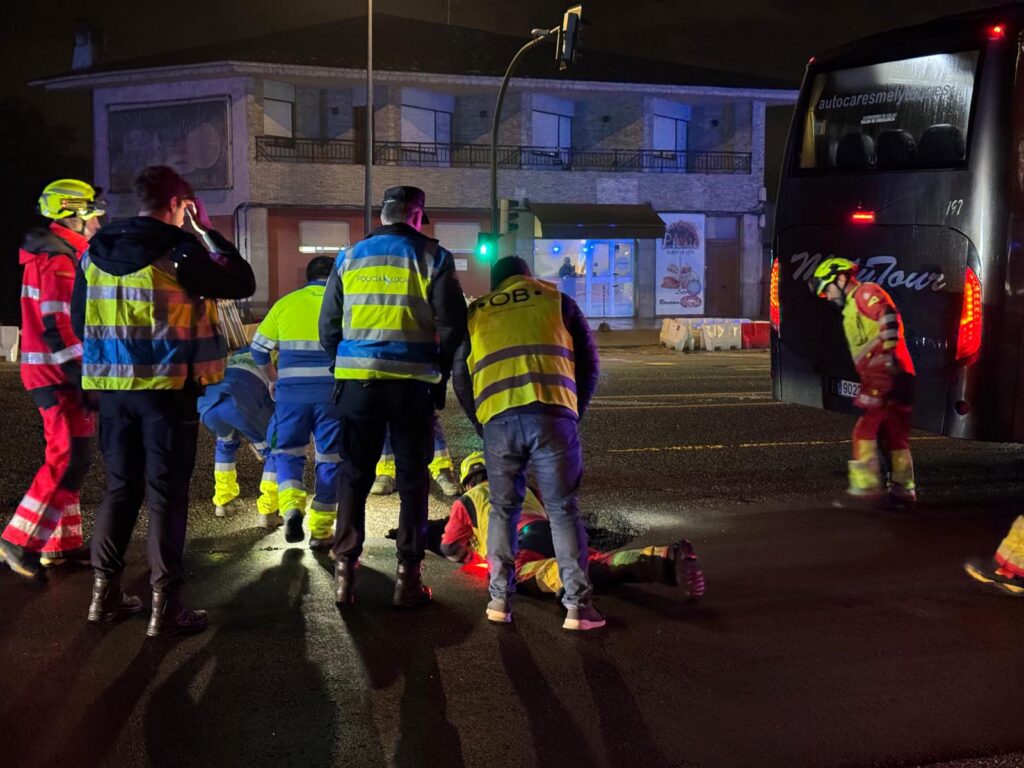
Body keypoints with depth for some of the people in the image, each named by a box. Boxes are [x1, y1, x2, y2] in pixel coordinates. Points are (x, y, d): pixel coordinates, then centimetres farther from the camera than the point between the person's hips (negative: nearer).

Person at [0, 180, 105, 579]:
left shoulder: (58, 256, 17)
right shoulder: (58, 261, -15)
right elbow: (58, 329, -22)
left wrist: (84, 374, 20)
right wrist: (84, 379, -21)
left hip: (55, 373, 10)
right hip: (58, 375, -10)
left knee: (68, 458, 13)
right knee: (69, 460, -9)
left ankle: (61, 543, 18)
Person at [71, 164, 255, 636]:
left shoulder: (95, 252, 9)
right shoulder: (179, 250, -11)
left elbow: (81, 320, 14)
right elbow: (242, 283, -4)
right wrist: (207, 231, 3)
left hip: (113, 387, 6)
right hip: (168, 387, -6)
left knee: (120, 487, 16)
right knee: (166, 494, 0)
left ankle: (105, 593, 21)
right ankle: (165, 606, 3)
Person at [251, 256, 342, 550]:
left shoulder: (286, 303, 7)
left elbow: (259, 349, 9)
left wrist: (273, 379, 25)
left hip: (292, 391, 1)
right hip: (332, 392, -1)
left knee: (288, 450, 15)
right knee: (330, 458, 9)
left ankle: (291, 505, -10)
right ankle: (320, 530, 11)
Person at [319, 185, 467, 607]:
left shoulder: (350, 258, 10)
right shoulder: (432, 257, 1)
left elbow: (328, 325, 11)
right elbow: (452, 325, -3)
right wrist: (439, 373, 10)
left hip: (357, 381, 3)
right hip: (412, 383, -2)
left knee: (355, 477, 11)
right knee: (412, 480, 6)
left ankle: (345, 572, 13)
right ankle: (408, 577, 7)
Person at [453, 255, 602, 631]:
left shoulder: (476, 313, 23)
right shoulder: (556, 300, 19)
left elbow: (460, 377, 21)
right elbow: (588, 363, 16)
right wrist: (576, 412, 24)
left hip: (497, 419, 1)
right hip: (552, 413, -1)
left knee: (503, 509, 16)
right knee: (563, 510, 6)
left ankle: (500, 599, 14)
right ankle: (578, 606, 3)